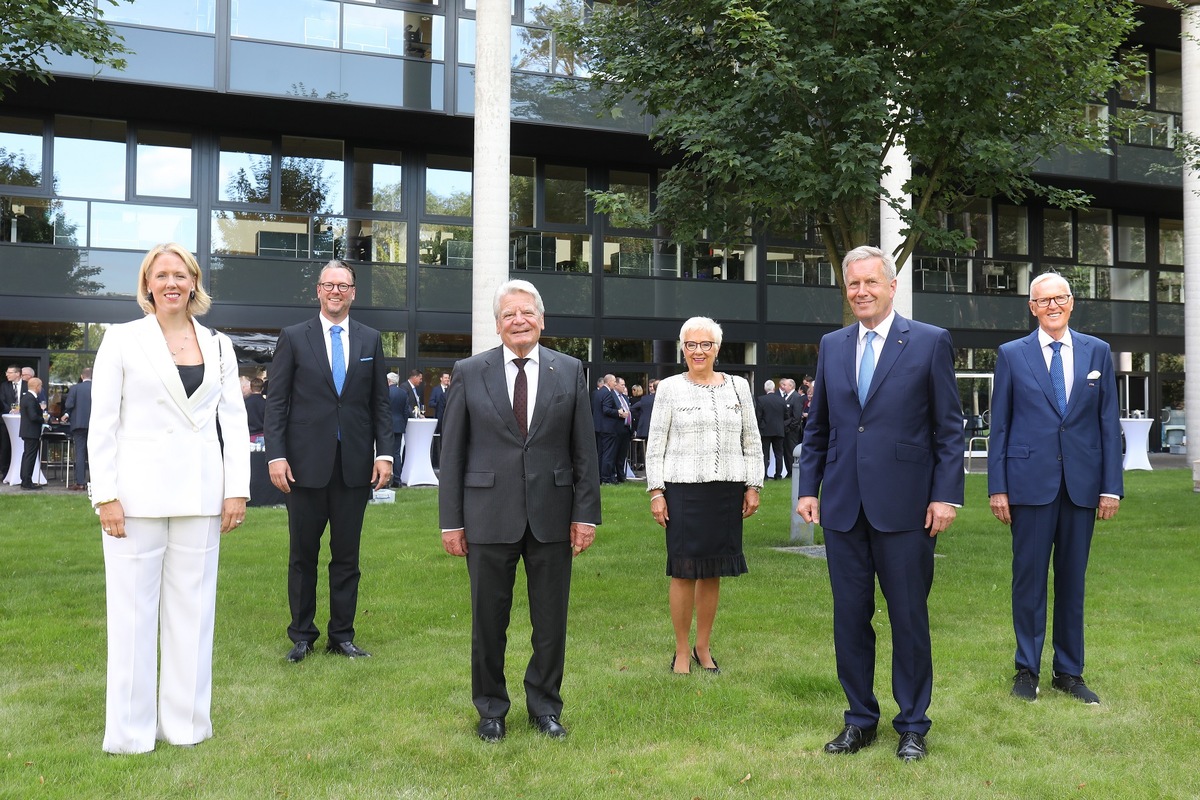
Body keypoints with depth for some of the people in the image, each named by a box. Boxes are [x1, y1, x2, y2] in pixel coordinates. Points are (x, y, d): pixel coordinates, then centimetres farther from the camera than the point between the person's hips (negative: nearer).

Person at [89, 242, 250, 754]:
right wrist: (105, 495, -9)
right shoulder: (122, 339, 2)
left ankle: (186, 722, 19)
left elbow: (235, 420, 8)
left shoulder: (218, 345, 10)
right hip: (138, 493, -2)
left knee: (192, 609, 8)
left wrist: (237, 489, 1)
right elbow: (102, 423, -2)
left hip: (199, 495, 3)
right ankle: (130, 730, 15)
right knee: (133, 610, 3)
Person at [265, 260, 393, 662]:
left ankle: (342, 635, 19)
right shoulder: (293, 338, 3)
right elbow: (276, 401, 0)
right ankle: (301, 636, 20)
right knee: (302, 554, 7)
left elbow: (380, 402, 9)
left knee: (347, 555, 8)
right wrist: (275, 455, -8)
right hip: (306, 463, -1)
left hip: (355, 464, 2)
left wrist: (384, 453, 0)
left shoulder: (370, 340, 9)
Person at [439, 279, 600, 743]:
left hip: (552, 515, 1)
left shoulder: (569, 371, 4)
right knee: (488, 621, 9)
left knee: (551, 621, 10)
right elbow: (452, 452, 2)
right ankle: (491, 709, 28)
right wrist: (451, 520, -2)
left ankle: (544, 706, 28)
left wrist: (586, 513, -2)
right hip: (490, 516, -1)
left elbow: (584, 449, 4)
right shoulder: (470, 373, 2)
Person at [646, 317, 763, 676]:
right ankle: (682, 650, 13)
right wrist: (656, 492, -4)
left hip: (726, 491, 2)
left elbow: (752, 441, 12)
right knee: (683, 572, 0)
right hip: (683, 489, -2)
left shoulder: (738, 387, 9)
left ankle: (703, 647, 22)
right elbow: (655, 444, 2)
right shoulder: (669, 388, 3)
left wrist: (753, 486, 6)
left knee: (713, 572, 9)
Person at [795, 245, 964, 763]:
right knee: (849, 617, 10)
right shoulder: (832, 346, 11)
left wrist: (946, 495, -8)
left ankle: (912, 725, 22)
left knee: (909, 618, 6)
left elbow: (949, 427, -2)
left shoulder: (930, 342, 0)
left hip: (904, 505, -4)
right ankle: (860, 720, 24)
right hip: (843, 506, 4)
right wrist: (808, 487, 7)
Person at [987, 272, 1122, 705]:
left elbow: (1109, 421, 6)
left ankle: (1069, 672, 20)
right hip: (1031, 482, -2)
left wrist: (1112, 486, 0)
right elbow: (999, 424, 3)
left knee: (1073, 579, 9)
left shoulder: (1097, 352, 8)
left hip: (1082, 483, 2)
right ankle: (1027, 670, 15)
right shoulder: (1011, 354, 4)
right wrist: (997, 487, -3)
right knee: (1029, 577, 3)